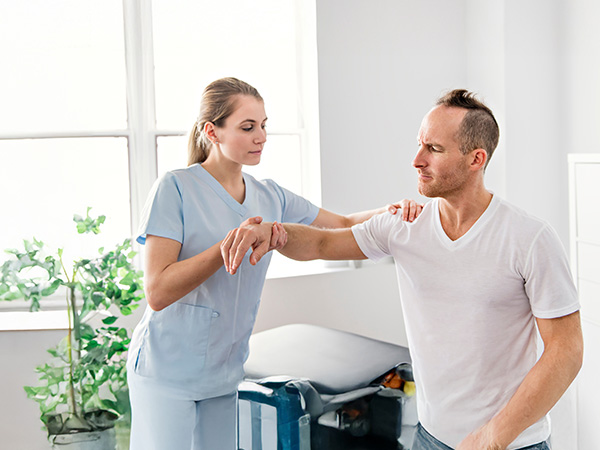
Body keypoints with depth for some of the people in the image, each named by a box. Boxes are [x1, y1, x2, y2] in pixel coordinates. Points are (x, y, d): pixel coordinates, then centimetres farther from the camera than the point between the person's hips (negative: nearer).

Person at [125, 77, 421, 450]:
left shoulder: (270, 198, 7)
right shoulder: (176, 188, -13)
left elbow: (344, 226, 12)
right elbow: (158, 292, -20)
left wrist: (393, 211, -8)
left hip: (223, 371, 6)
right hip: (168, 370, -6)